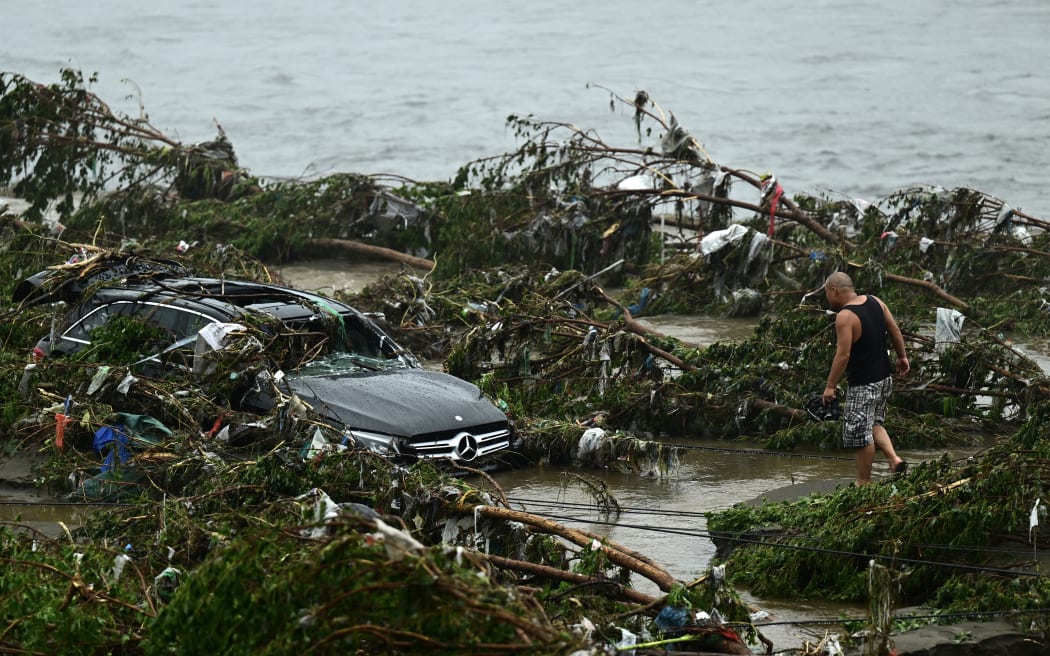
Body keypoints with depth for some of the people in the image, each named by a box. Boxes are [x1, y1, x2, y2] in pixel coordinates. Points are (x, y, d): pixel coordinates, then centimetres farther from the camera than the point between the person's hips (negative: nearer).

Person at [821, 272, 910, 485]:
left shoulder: (845, 317, -21)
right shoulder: (874, 302, 3)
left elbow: (843, 355, -22)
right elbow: (895, 330, 10)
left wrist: (830, 386, -15)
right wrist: (902, 356, 23)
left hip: (863, 384, -9)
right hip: (884, 378, 9)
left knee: (861, 432, 3)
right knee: (874, 424, 23)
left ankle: (864, 482, 11)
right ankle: (894, 458, 6)